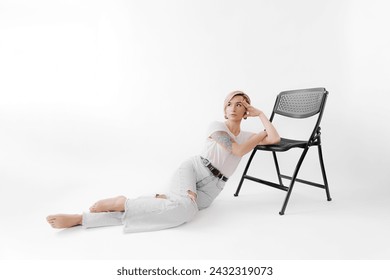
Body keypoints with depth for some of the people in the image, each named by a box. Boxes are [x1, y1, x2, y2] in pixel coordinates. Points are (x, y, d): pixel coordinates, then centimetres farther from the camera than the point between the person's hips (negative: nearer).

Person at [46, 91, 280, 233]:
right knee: (183, 207, -40)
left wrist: (260, 114, 9)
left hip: (210, 189, 4)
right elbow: (238, 150, -10)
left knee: (181, 210, -28)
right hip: (193, 169, -3)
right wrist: (259, 137, 4)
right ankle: (121, 202, -20)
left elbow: (276, 139, 4)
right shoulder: (217, 126, 4)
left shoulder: (247, 136, 19)